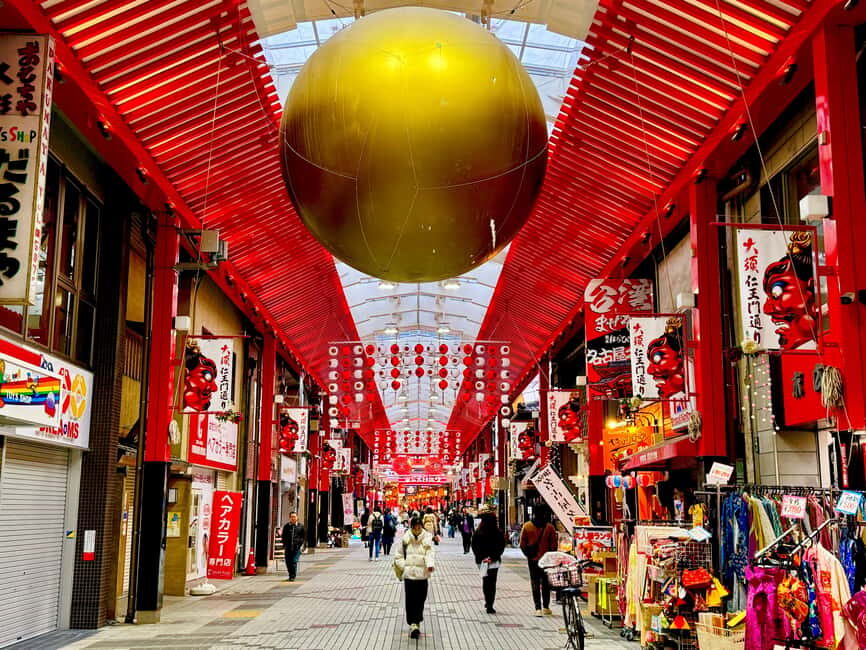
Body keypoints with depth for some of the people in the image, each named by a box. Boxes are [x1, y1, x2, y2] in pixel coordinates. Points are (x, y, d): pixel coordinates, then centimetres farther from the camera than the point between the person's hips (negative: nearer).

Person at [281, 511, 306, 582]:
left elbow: (304, 537, 12)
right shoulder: (286, 526, 8)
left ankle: (293, 576, -3)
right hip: (288, 548, 2)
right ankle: (291, 575, 25)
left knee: (294, 561, -11)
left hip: (297, 547, -2)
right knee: (288, 562, 5)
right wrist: (284, 546, 4)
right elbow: (283, 537, 12)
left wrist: (302, 545, 0)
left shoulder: (301, 526, 6)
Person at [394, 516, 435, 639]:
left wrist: (430, 564, -28)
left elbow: (430, 553, -10)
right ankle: (414, 624, -4)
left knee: (420, 599, 5)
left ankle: (416, 623, 19)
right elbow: (398, 556, 9)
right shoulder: (405, 539, 3)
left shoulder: (427, 538, 2)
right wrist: (404, 566, -4)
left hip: (422, 574, 0)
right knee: (410, 600, -6)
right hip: (409, 574, 0)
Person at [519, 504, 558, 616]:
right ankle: (546, 607, 16)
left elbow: (522, 545, -3)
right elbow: (554, 545, -6)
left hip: (532, 560, 0)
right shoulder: (550, 527, -9)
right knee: (546, 584, 13)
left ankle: (538, 608, -1)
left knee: (535, 584, 5)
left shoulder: (526, 526, -6)